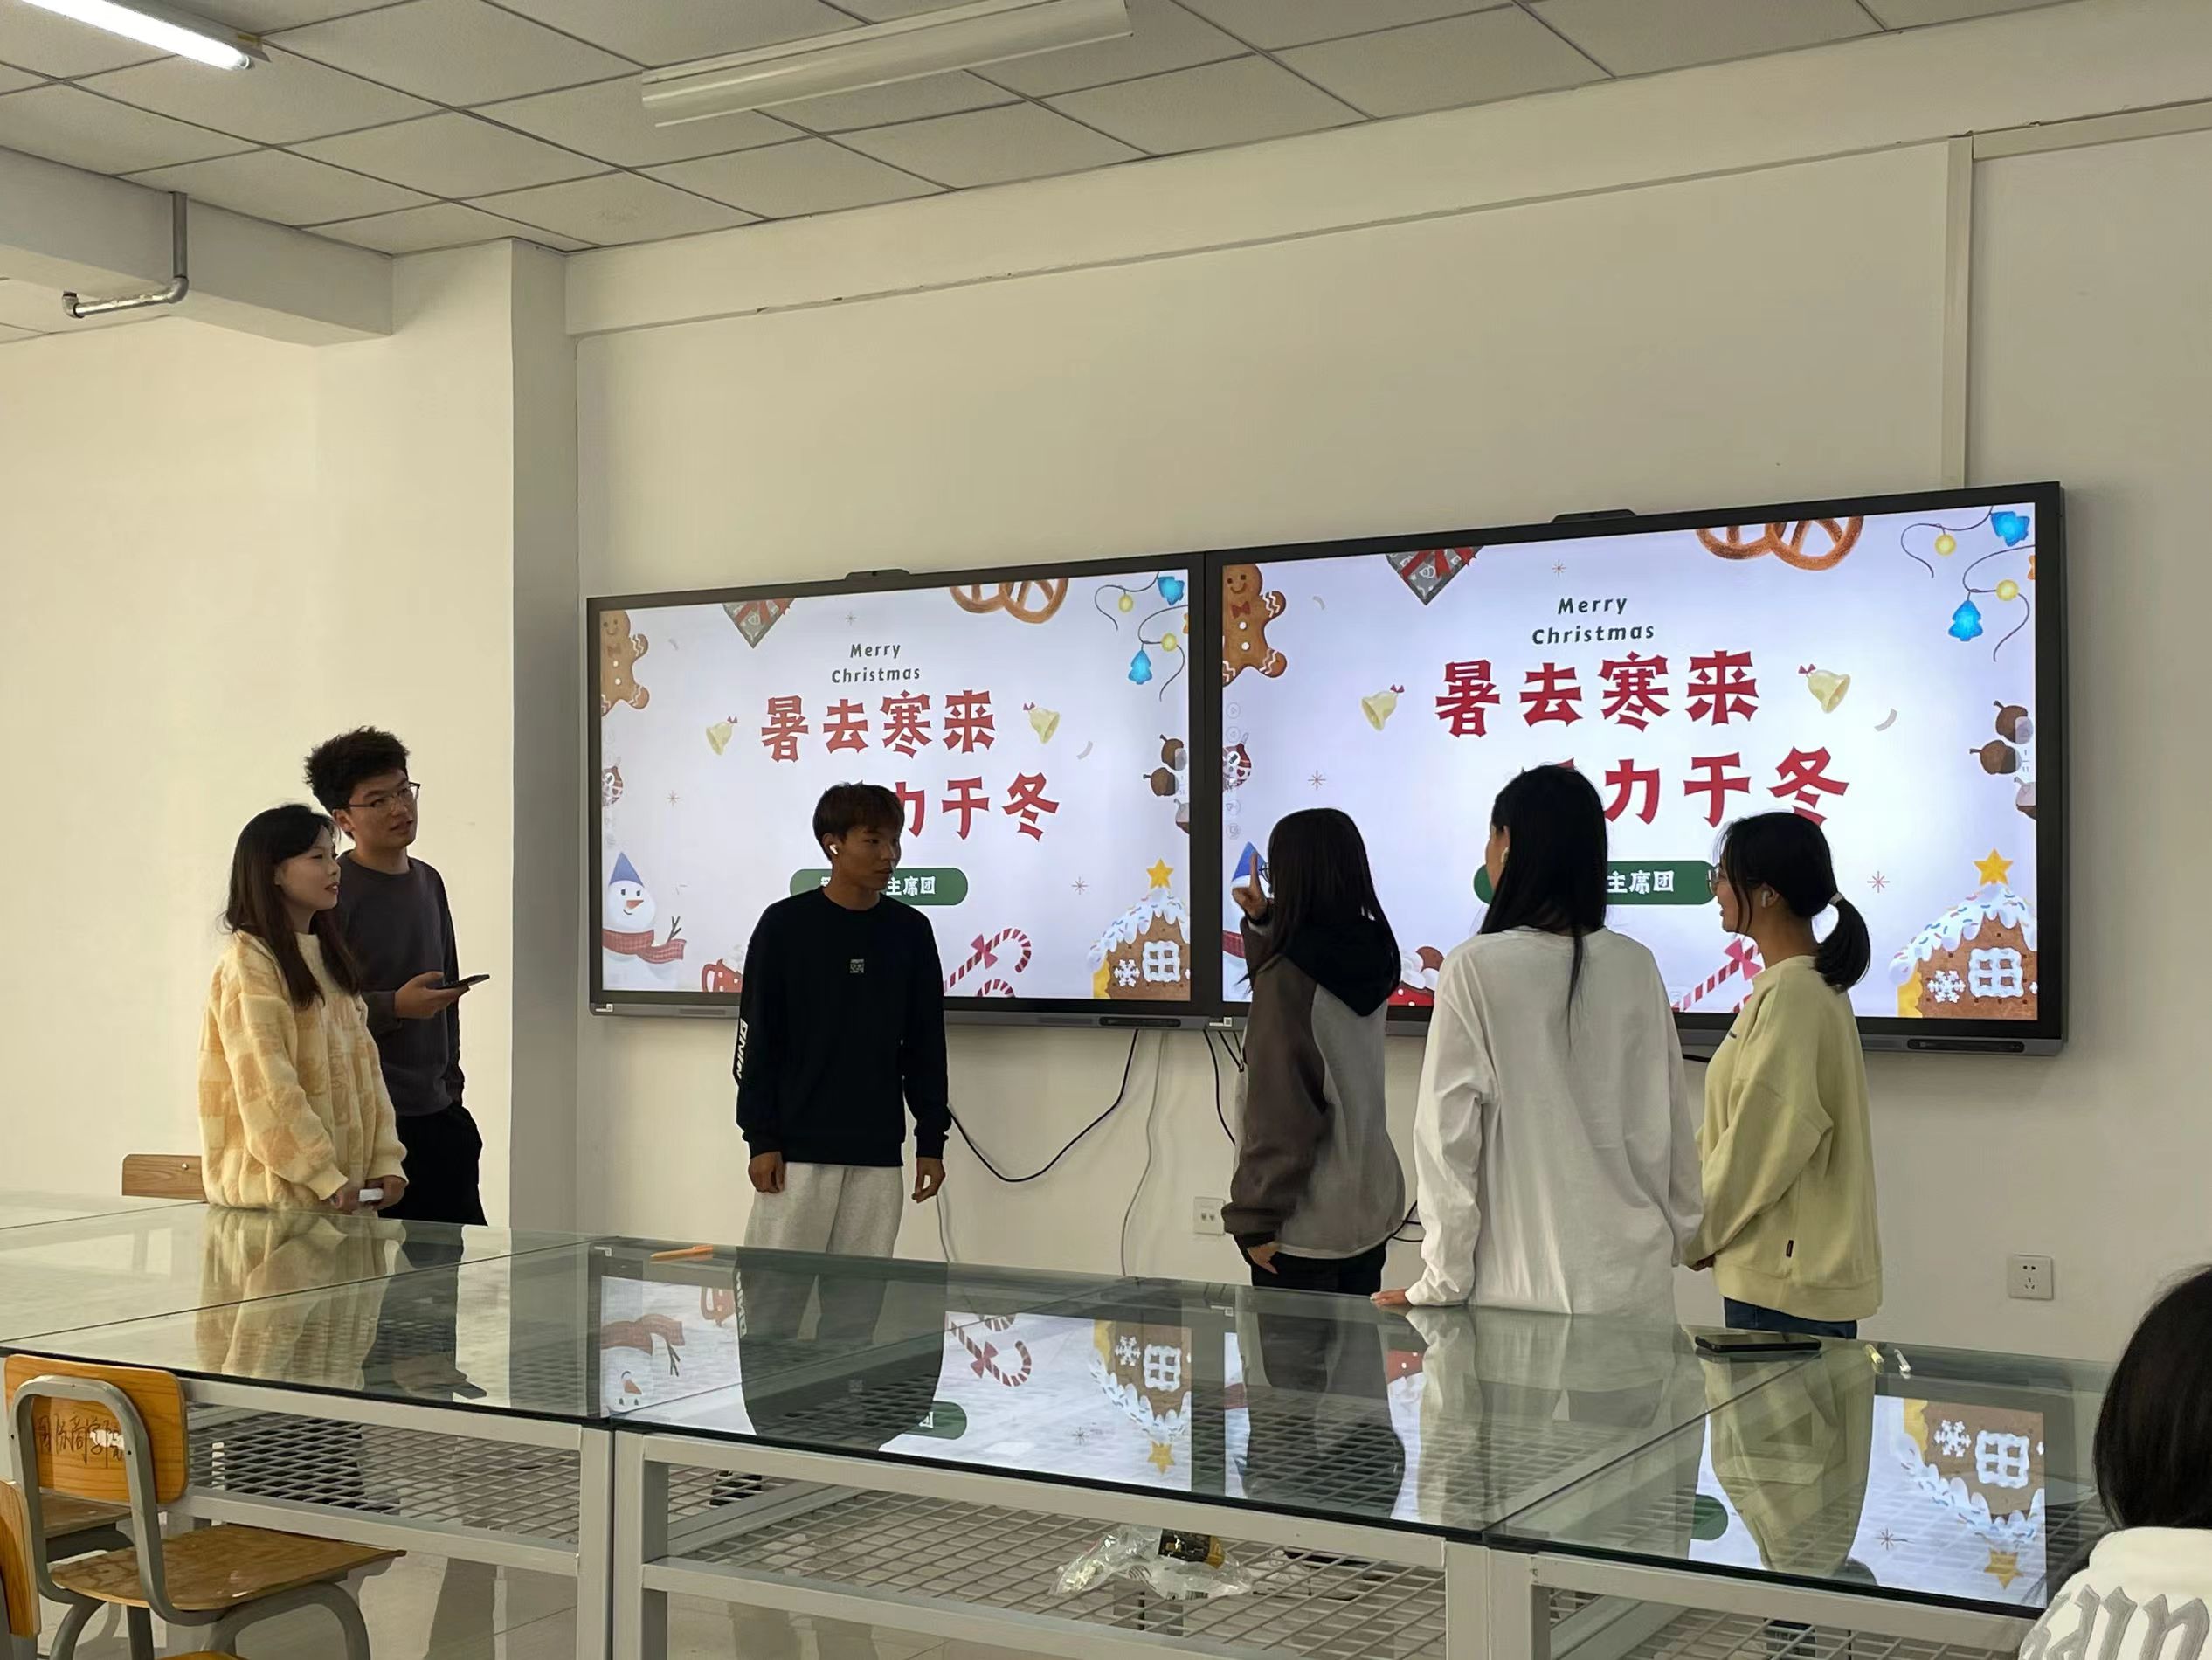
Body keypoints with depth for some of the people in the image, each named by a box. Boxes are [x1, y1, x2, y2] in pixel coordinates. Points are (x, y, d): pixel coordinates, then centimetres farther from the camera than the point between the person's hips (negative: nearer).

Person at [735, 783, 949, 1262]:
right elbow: (757, 1041, -2)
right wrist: (760, 1138, -6)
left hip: (878, 1153, 3)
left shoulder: (911, 931, 7)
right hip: (796, 1149, -3)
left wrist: (932, 1138, 7)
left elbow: (926, 1044, 10)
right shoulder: (785, 925, -2)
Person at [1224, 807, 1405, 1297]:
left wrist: (1255, 1219, -12)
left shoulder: (1289, 977, -20)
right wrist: (1263, 923, 8)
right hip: (1372, 1209, 8)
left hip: (1306, 1226, -8)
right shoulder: (1369, 956, 2)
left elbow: (1279, 1113, -19)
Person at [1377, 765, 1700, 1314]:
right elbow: (1673, 1123, 11)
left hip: (1523, 1288, -4)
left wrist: (1442, 1282, -1)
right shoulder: (1636, 967, 2)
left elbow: (1449, 1135, -8)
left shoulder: (1475, 970, -10)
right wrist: (1679, 1233, 25)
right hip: (1635, 1282, 4)